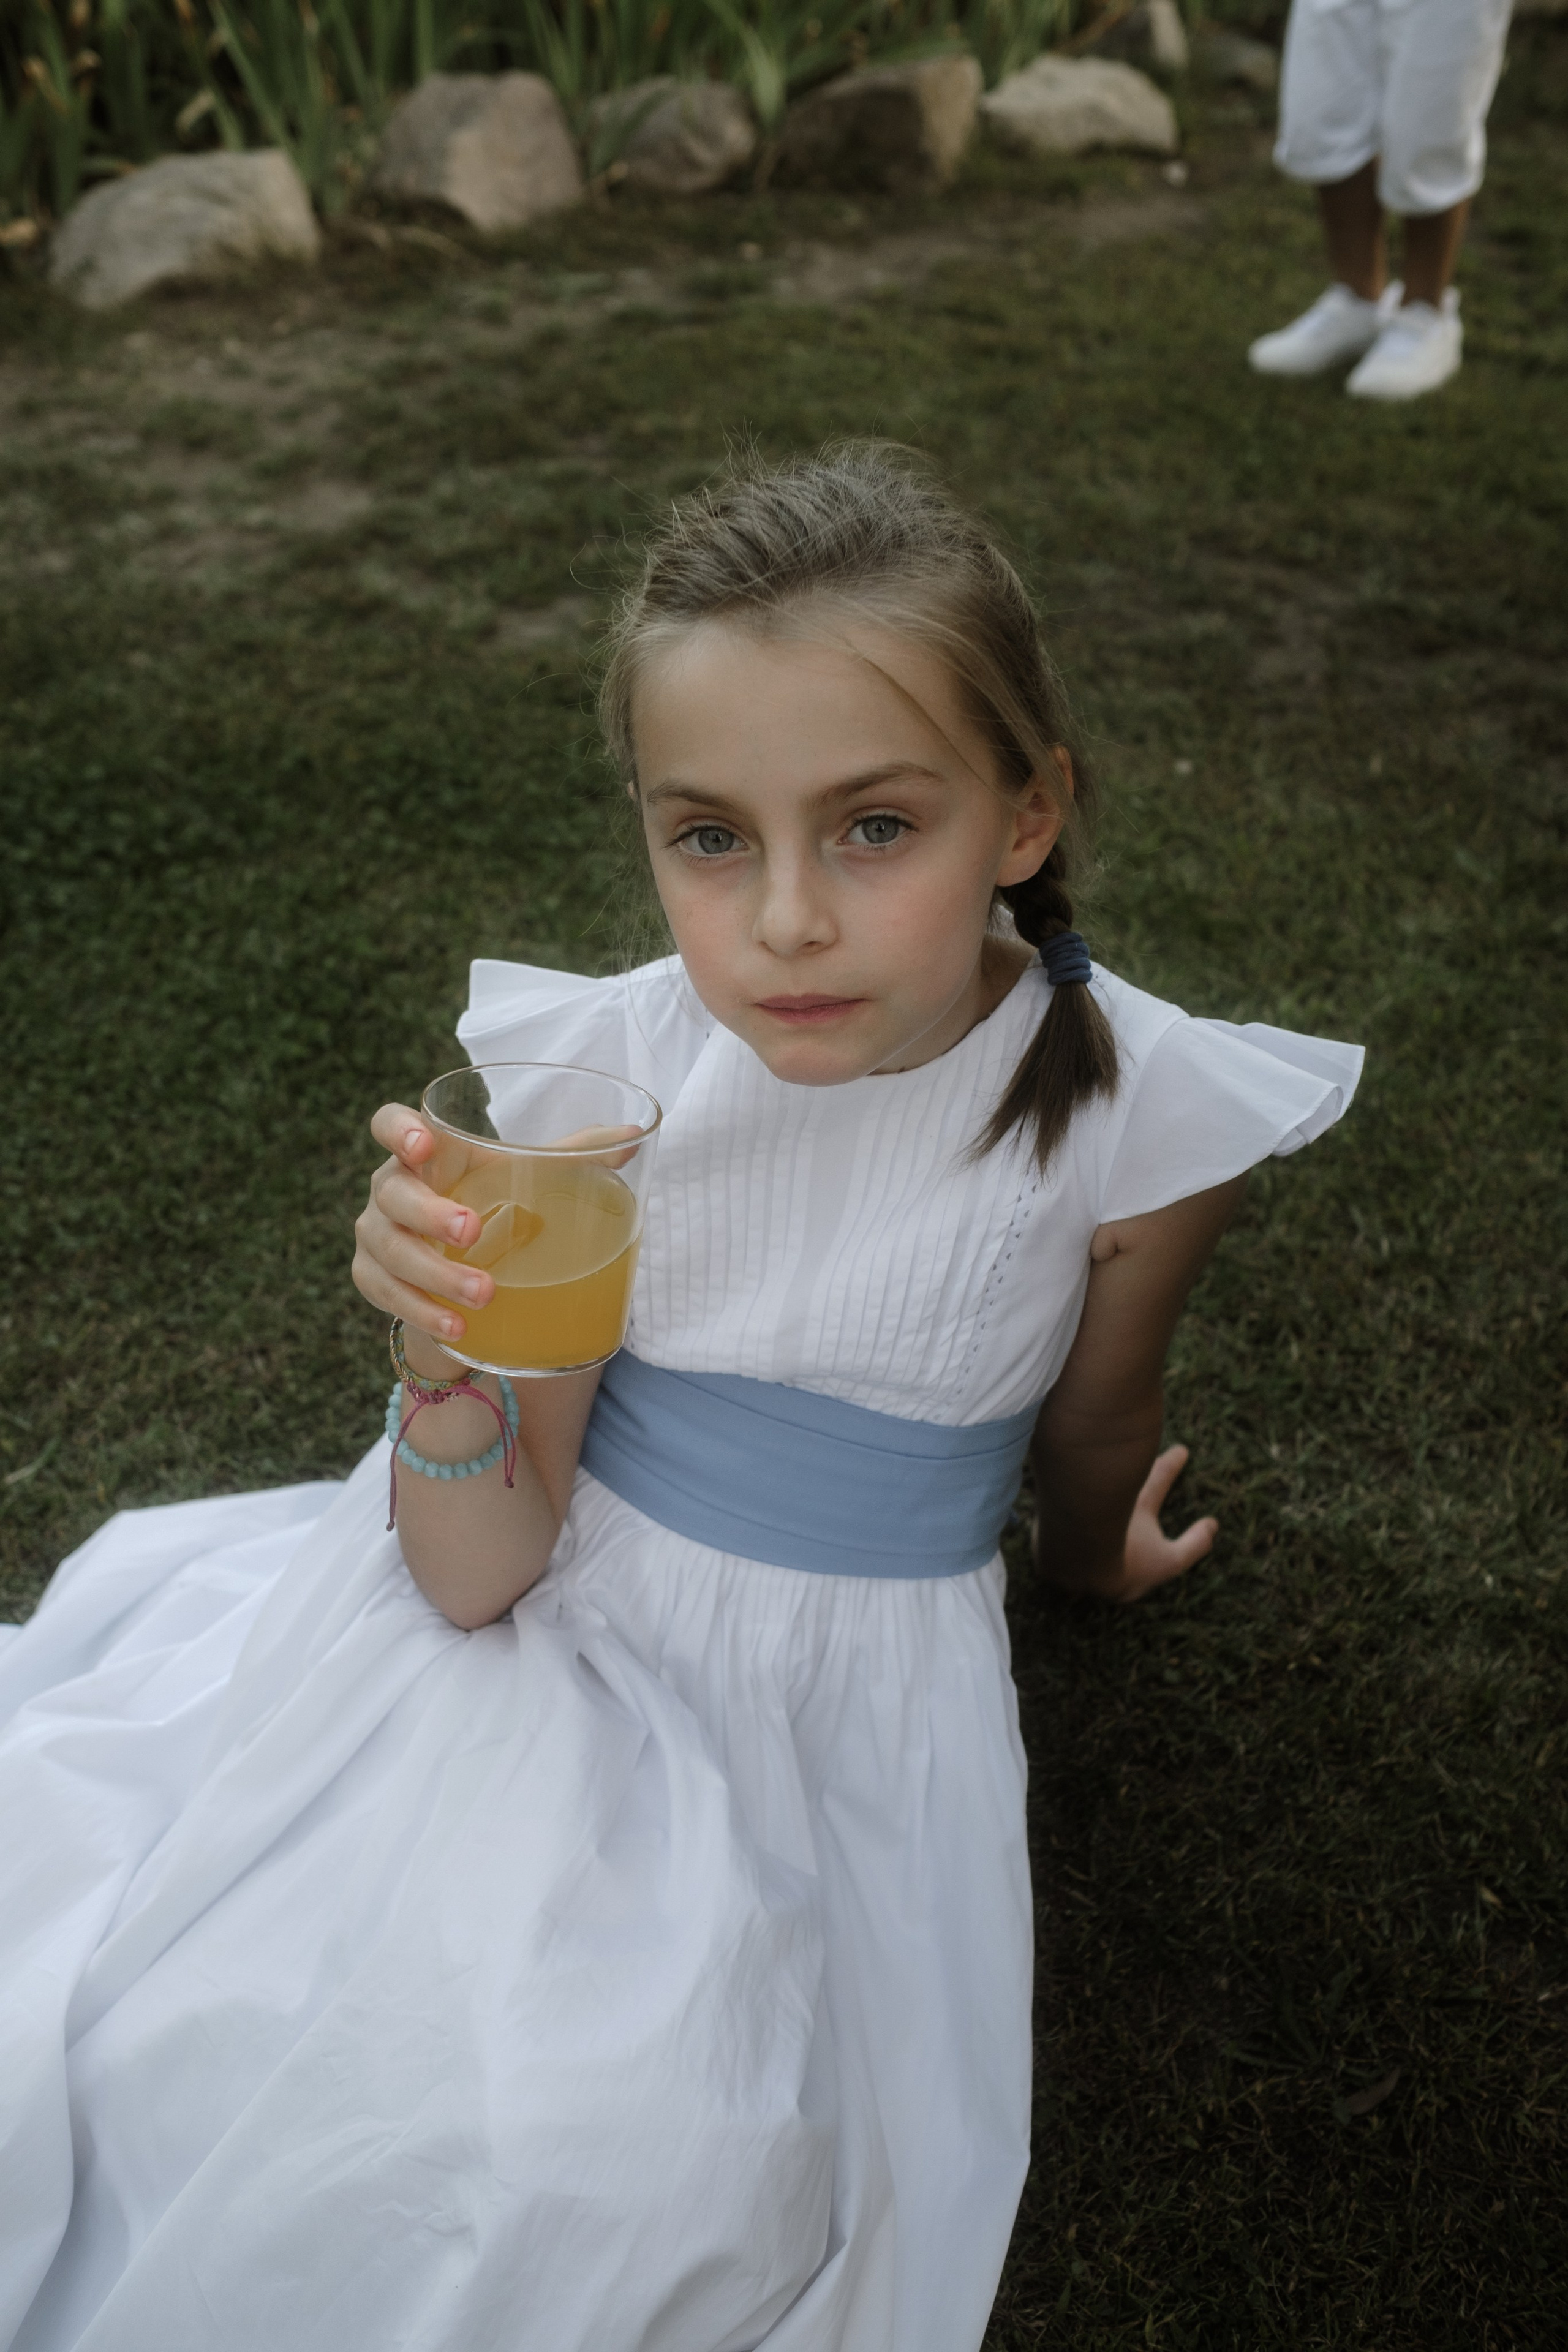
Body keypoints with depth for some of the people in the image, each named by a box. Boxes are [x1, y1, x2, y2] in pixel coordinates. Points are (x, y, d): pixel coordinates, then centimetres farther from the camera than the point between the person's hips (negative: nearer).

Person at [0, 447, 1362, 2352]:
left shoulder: (1135, 1116, -19)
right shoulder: (603, 1075, -17)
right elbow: (477, 1575, -14)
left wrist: (1090, 1552, 26)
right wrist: (454, 1365, -34)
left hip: (838, 1686, -1)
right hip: (549, 1612, 1)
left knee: (622, 2128, -24)